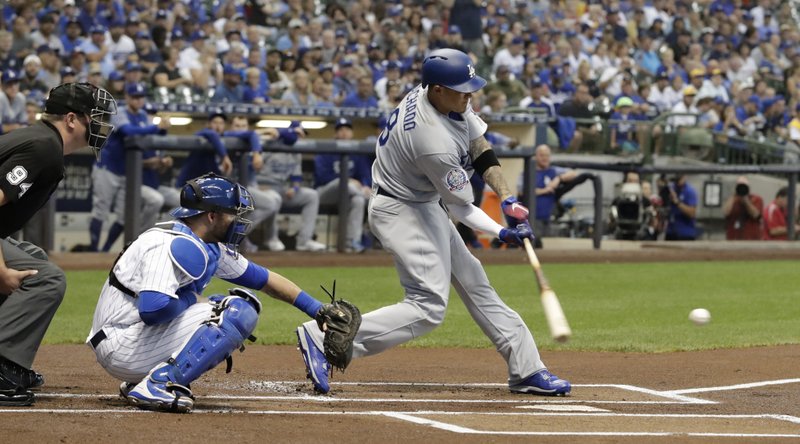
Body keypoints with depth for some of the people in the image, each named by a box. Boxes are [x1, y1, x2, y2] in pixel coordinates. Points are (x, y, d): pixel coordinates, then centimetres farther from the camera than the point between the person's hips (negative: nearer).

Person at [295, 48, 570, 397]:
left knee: (473, 282, 15)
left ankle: (526, 369, 22)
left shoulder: (442, 95, -8)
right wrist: (502, 233, -17)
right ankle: (324, 340, -20)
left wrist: (507, 198, -7)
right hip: (401, 211, -11)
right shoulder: (434, 141, -33)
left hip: (424, 205, 11)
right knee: (429, 305, -17)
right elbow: (461, 208, -19)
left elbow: (479, 148, 2)